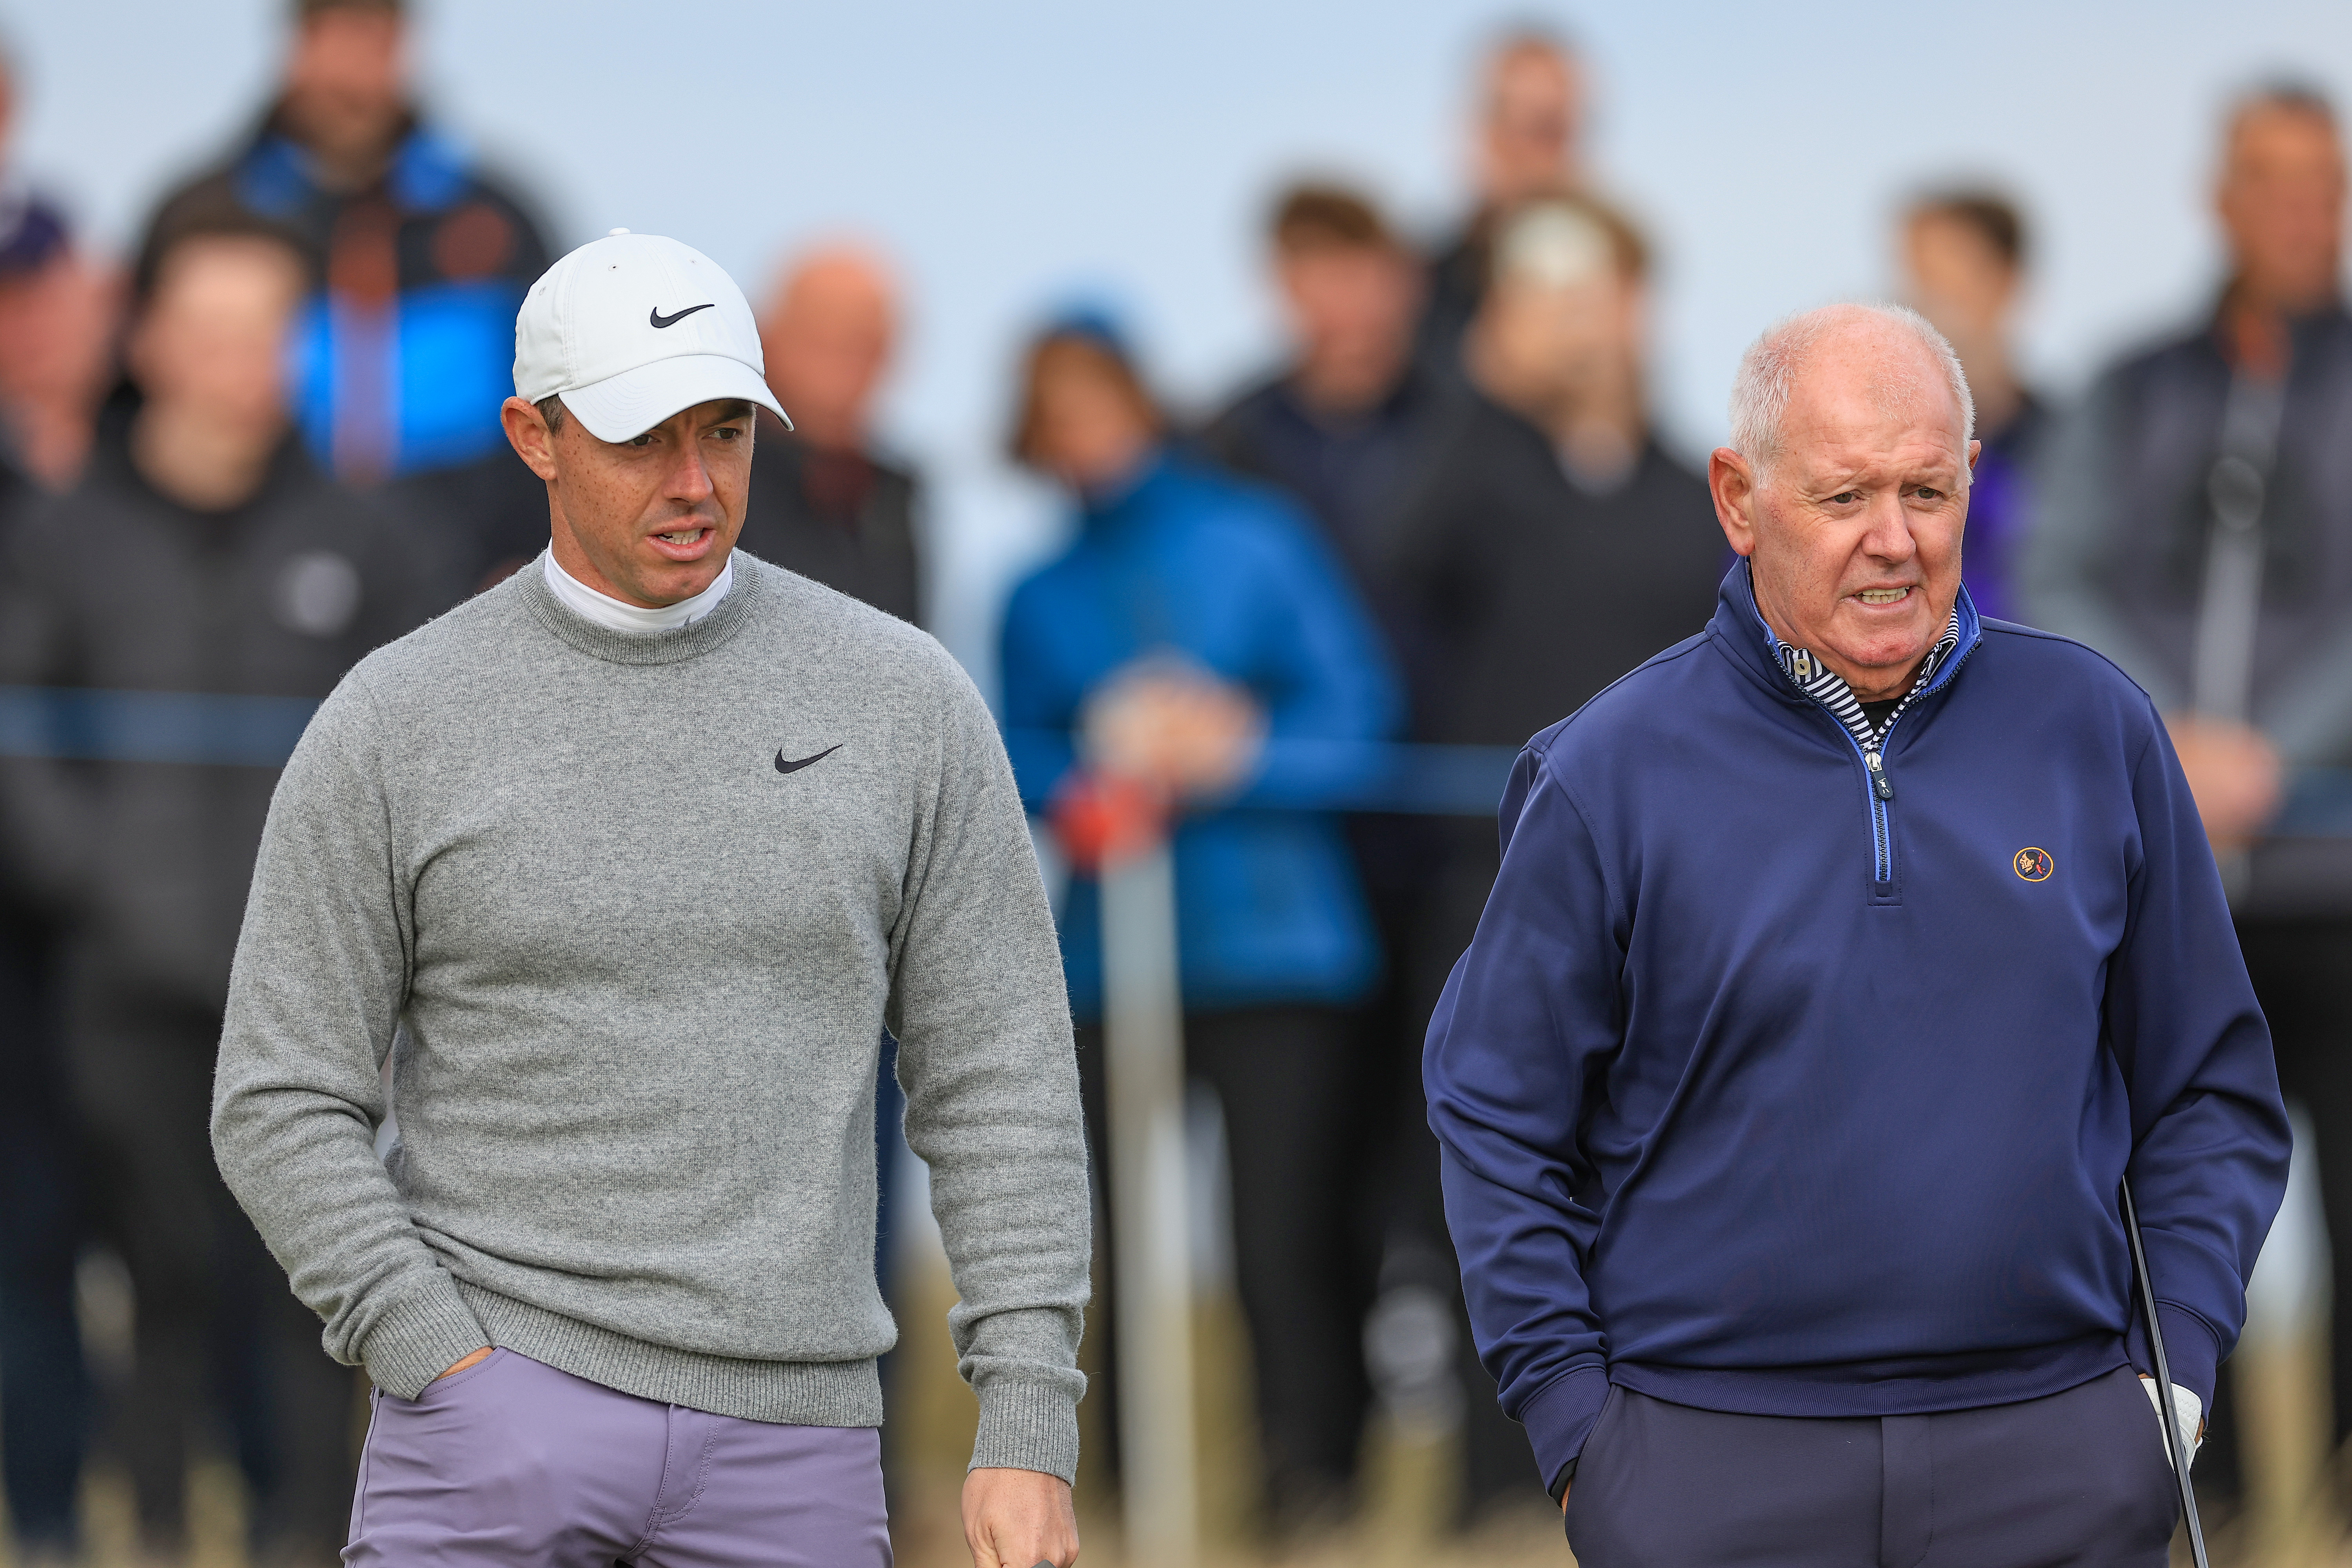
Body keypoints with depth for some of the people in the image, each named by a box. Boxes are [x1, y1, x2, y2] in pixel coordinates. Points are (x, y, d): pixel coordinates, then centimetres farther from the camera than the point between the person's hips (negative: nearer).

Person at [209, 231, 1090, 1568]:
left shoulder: (907, 701, 3)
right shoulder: (393, 726, -1)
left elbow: (999, 1085, 4)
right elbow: (284, 1108, 0)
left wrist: (1032, 1440, -4)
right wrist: (455, 1378, -12)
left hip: (784, 1428, 2)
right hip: (496, 1398, -1)